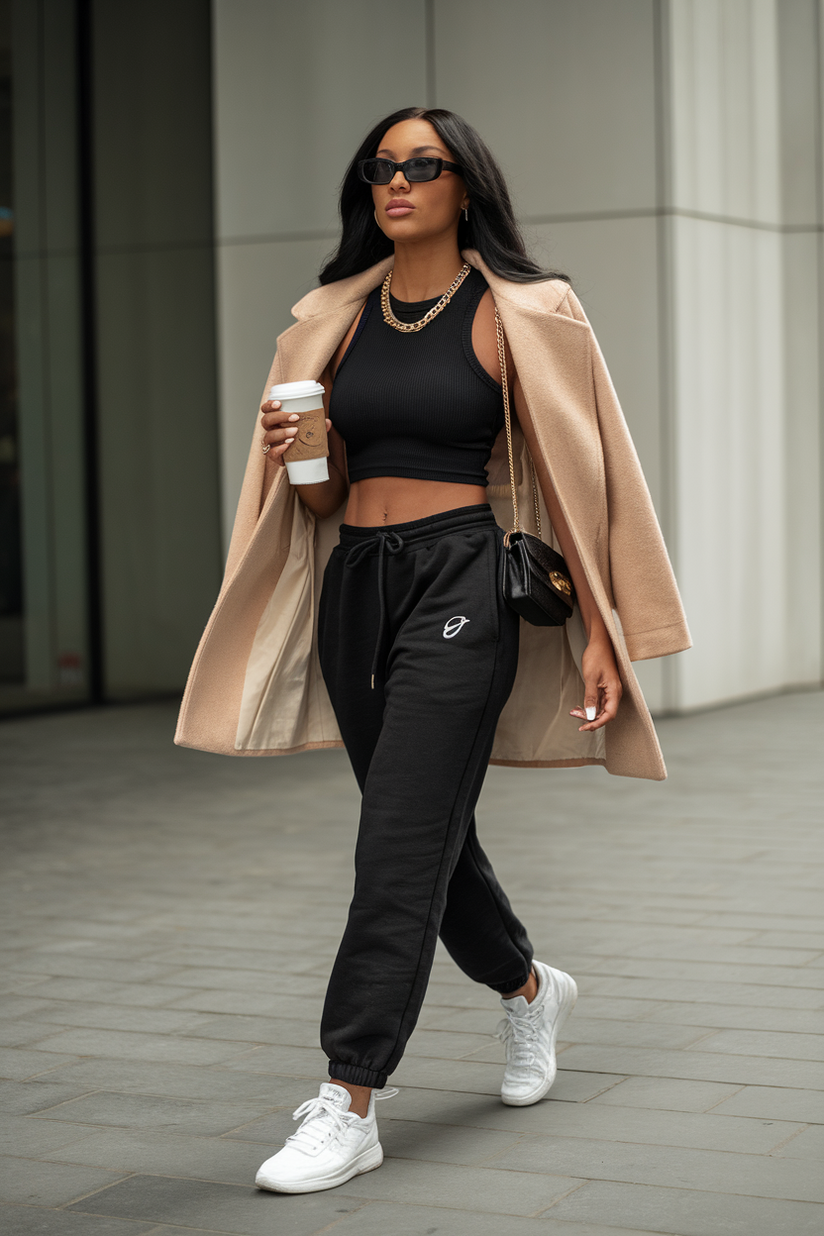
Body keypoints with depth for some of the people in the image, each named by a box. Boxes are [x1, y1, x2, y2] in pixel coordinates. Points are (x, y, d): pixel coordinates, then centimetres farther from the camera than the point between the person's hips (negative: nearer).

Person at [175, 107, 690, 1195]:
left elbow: (567, 478, -3)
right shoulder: (338, 318, 12)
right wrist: (290, 457, -8)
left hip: (460, 584, -6)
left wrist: (599, 633, -8)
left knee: (403, 842, -11)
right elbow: (325, 496, 15)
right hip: (355, 584, 6)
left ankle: (352, 1103, -8)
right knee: (431, 833, 16)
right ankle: (531, 989, 42)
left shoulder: (516, 315, -2)